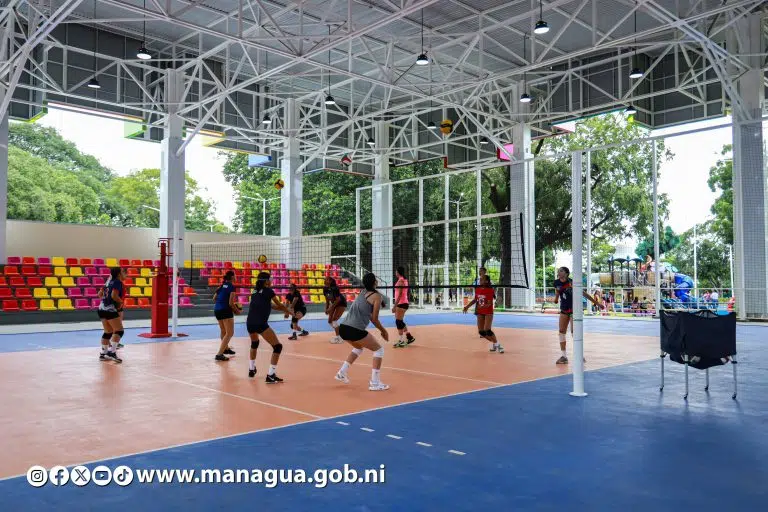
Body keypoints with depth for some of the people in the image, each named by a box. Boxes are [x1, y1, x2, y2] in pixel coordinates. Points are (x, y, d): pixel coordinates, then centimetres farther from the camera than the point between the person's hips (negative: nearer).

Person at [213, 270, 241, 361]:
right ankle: (219, 354, -14)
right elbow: (231, 303, -13)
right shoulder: (231, 286, -9)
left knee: (223, 331, 27)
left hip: (217, 310, 8)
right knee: (229, 333, -4)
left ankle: (226, 348, 45)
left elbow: (214, 299, 15)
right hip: (225, 310, -8)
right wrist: (237, 310, 1)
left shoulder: (221, 286, 13)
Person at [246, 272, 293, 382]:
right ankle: (270, 375, -6)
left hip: (249, 323, 8)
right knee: (277, 346, 0)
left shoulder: (255, 291, 19)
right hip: (260, 324, -8)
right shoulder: (268, 291, 1)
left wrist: (283, 309, 35)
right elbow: (279, 305, 13)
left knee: (254, 343, 36)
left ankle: (251, 370, 43)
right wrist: (290, 312, 29)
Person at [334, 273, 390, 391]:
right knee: (379, 350, 9)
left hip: (343, 328, 8)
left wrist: (381, 330, 29)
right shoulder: (376, 296, -1)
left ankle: (342, 372, 29)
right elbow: (374, 319, -2)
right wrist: (383, 331, 14)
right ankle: (375, 383, 2)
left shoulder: (363, 293, 20)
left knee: (358, 347, 34)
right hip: (355, 330, -8)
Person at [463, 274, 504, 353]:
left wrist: (483, 306, -38)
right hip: (480, 313, 6)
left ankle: (497, 344, 2)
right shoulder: (477, 289, 1)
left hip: (488, 312, -6)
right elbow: (475, 299, 16)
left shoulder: (490, 290, -16)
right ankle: (493, 343, 25)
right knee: (481, 332, 4)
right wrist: (467, 306, 10)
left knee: (487, 330, -18)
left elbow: (489, 303, -20)